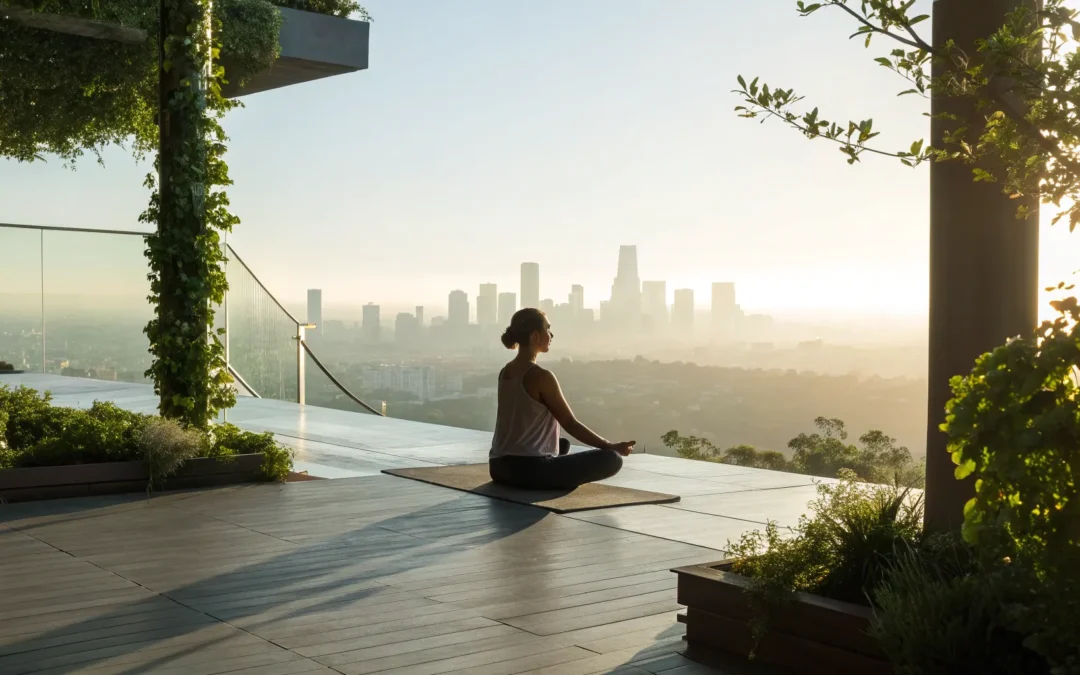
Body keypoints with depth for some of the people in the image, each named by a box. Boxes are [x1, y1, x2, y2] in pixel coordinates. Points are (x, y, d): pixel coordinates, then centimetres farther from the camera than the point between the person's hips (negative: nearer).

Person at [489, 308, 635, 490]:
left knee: (562, 444, 38)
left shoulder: (505, 372, 11)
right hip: (530, 470, -9)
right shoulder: (541, 376, -14)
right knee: (612, 458, -7)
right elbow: (571, 424, -10)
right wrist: (612, 446, -1)